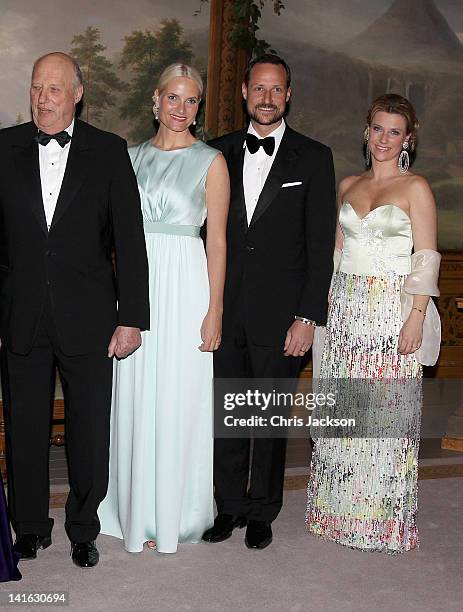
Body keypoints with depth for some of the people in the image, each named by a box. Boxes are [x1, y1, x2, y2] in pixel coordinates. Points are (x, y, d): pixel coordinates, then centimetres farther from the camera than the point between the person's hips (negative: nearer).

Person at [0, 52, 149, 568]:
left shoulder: (109, 152, 0)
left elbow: (129, 239, -2)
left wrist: (131, 317, -6)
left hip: (87, 318, -1)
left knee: (89, 430, 8)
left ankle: (83, 529, 28)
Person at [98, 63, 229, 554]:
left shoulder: (210, 161, 1)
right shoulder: (131, 157, 12)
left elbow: (217, 240, -2)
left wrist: (215, 309, -8)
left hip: (185, 286, -4)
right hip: (136, 287, 4)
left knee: (179, 400, 1)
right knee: (135, 400, 7)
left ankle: (175, 514, 15)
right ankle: (137, 511, 22)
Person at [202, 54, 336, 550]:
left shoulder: (313, 157, 1)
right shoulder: (221, 152, 9)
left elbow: (320, 244, -3)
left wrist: (308, 317, -9)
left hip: (279, 313, -2)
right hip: (224, 309, 3)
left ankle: (262, 512, 24)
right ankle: (230, 505, 26)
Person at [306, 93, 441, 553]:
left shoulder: (415, 188, -1)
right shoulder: (348, 186, 14)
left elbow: (427, 258, -7)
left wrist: (416, 317, -15)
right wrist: (327, 304, 9)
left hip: (393, 310, -5)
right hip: (346, 309, 5)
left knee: (387, 409, -2)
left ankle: (384, 518, 11)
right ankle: (340, 510, 19)